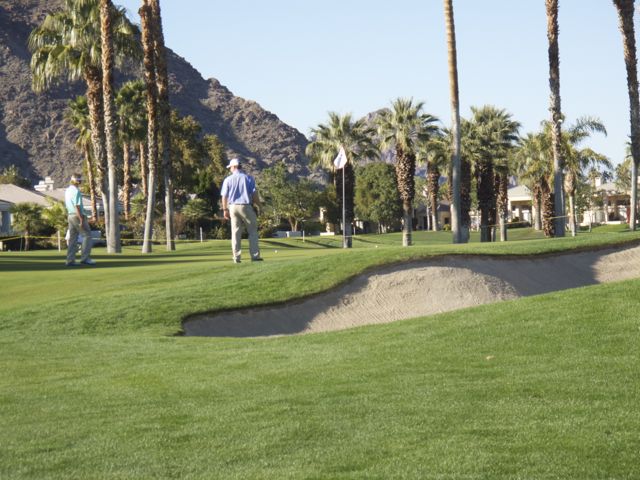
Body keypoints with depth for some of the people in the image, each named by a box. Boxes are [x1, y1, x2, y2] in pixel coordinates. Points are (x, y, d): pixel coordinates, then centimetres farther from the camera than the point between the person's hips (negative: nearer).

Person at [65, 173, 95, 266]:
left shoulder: (67, 190, 14)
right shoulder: (76, 191, -15)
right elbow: (77, 206, -20)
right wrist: (82, 220, -21)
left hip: (70, 216, 9)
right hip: (78, 216, -9)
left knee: (72, 238, 8)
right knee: (87, 235, -4)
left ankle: (70, 260, 4)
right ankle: (85, 258, -10)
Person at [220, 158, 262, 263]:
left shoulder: (228, 179, 3)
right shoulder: (248, 178, -2)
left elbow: (224, 196, 3)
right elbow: (254, 194, -6)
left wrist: (225, 210, 10)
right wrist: (259, 206, 2)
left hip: (233, 207, 2)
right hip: (246, 206, -2)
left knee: (235, 233, 6)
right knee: (252, 231, 4)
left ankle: (236, 257, 2)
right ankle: (255, 255, -2)